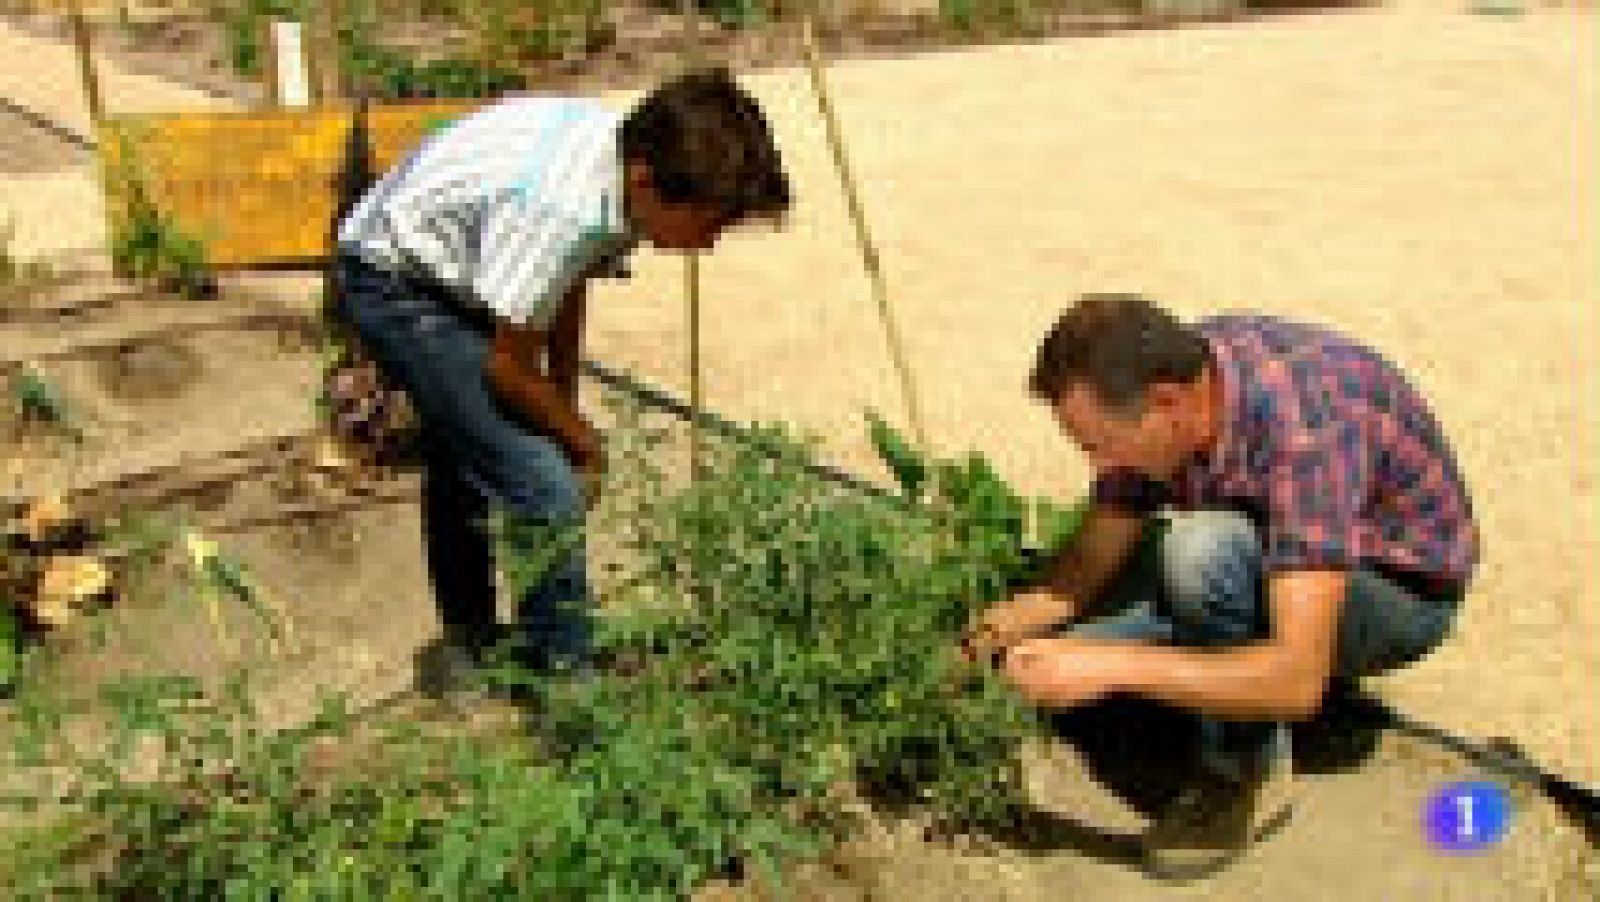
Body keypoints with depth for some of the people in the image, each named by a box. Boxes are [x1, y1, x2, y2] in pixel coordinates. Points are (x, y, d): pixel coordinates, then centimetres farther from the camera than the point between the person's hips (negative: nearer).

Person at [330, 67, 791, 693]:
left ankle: (467, 643, 46)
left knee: (465, 460, 25)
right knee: (544, 491, -16)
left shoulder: (625, 162, -13)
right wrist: (582, 442, -10)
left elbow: (568, 290, 3)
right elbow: (508, 364, -25)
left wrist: (565, 410, 5)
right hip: (394, 282, -9)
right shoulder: (559, 207, -37)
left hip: (446, 276, 9)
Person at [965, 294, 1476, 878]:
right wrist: (1011, 620, -25)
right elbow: (1095, 557, -7)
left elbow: (1297, 682, -42)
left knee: (1202, 551, -36)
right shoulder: (1156, 378, -17)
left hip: (1403, 589, -6)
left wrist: (1111, 664, -42)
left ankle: (1247, 770, -14)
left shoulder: (1306, 429, -38)